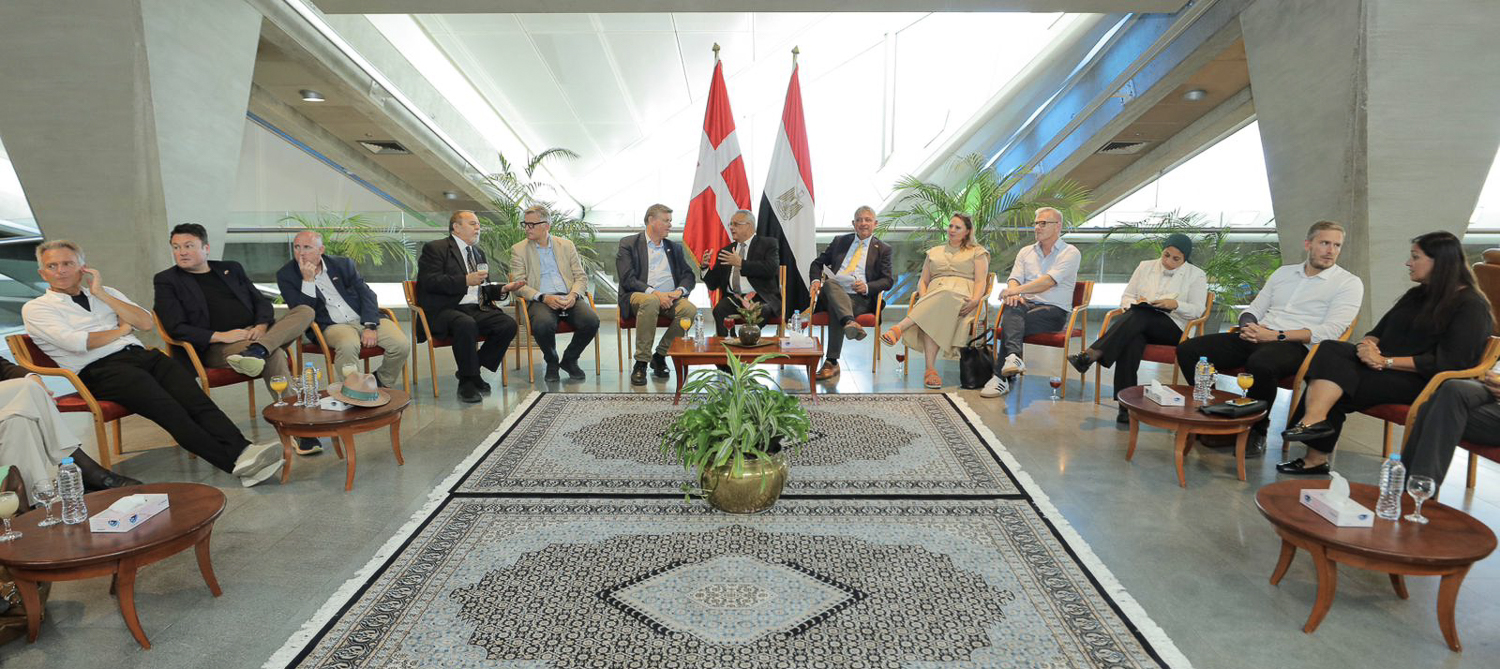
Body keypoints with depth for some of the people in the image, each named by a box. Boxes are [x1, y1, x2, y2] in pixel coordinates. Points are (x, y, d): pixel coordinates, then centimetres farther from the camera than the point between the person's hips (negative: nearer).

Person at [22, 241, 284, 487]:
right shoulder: (35, 309, 14)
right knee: (169, 409, -30)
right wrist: (121, 330, 10)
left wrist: (101, 293, 10)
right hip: (100, 370, -4)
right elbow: (77, 343, -4)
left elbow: (146, 323, 12)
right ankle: (237, 462, -44)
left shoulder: (106, 293, 27)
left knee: (194, 397, -25)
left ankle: (243, 451, -44)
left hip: (141, 355, 4)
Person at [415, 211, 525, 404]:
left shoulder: (478, 252, 25)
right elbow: (430, 281, -14)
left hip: (477, 309, 7)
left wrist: (502, 289, 7)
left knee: (508, 324, -18)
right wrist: (465, 281, -22)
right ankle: (467, 382, -21)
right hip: (445, 311, -7)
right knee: (466, 324, -38)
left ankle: (470, 371, -4)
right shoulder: (435, 248, 2)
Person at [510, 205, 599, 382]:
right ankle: (551, 361, -3)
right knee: (543, 325, -36)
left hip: (569, 298, 2)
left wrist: (573, 295, -11)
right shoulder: (519, 249, 11)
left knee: (591, 321, -27)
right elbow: (518, 285, 1)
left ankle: (570, 359, 1)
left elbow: (581, 276, 11)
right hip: (540, 300, -2)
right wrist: (544, 298, -15)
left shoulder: (566, 245, 16)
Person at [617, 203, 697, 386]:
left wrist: (680, 290, -9)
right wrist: (654, 293, -20)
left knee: (690, 310, -28)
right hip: (639, 295, -4)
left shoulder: (675, 247, 22)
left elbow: (689, 276, 15)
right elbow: (627, 279, -6)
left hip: (670, 298, 4)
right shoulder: (629, 244, 7)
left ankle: (660, 356, -10)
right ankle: (641, 363, -28)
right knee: (650, 301, -39)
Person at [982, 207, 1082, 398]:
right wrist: (1013, 293, -19)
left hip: (1054, 310, -4)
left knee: (1011, 322, -31)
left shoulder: (1070, 253, 2)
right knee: (1012, 306, -34)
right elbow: (1015, 279, 6)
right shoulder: (1026, 252, 20)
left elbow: (1049, 282, -14)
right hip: (1028, 304, 4)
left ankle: (1001, 376, -38)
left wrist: (1016, 290, -22)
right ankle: (1013, 356, -52)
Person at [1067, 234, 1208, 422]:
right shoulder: (1145, 266, 19)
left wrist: (1175, 304, -16)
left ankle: (1091, 355, -49)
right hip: (1139, 323, 2)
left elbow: (1197, 310, 2)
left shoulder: (1196, 275, 11)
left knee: (1139, 315, -37)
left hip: (1173, 328, -2)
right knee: (1132, 340, -38)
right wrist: (1135, 303, -7)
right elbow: (1126, 297, 17)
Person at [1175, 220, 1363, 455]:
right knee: (1188, 350, -15)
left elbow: (1330, 331, -8)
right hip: (1257, 338, 6)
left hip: (1296, 346, -5)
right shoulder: (1283, 272, 23)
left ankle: (1256, 430, -17)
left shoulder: (1349, 283, 7)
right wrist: (1248, 327, -3)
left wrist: (1276, 335, -17)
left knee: (1260, 363, -41)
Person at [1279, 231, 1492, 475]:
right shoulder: (1418, 294, 23)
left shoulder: (1471, 306, -4)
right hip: (1388, 371, 7)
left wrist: (1385, 361, -19)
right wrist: (1368, 345, -8)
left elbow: (1447, 363, -15)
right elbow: (1379, 331, 17)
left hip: (1424, 382, -7)